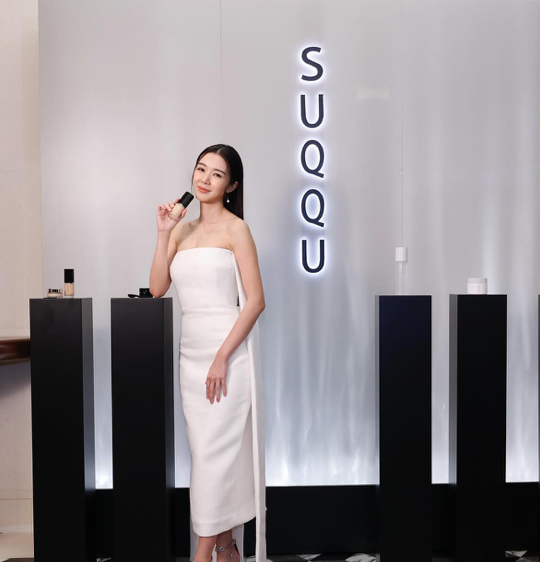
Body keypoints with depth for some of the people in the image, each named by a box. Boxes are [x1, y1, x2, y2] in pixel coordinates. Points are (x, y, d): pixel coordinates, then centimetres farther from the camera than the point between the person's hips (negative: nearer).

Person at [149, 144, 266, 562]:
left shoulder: (236, 229, -5)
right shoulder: (183, 229, 13)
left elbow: (255, 301, -11)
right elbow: (157, 288, 4)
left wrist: (222, 358, -17)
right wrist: (163, 233, -3)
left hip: (229, 348, -6)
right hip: (191, 352, 6)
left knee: (215, 449, -1)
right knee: (205, 448, 11)